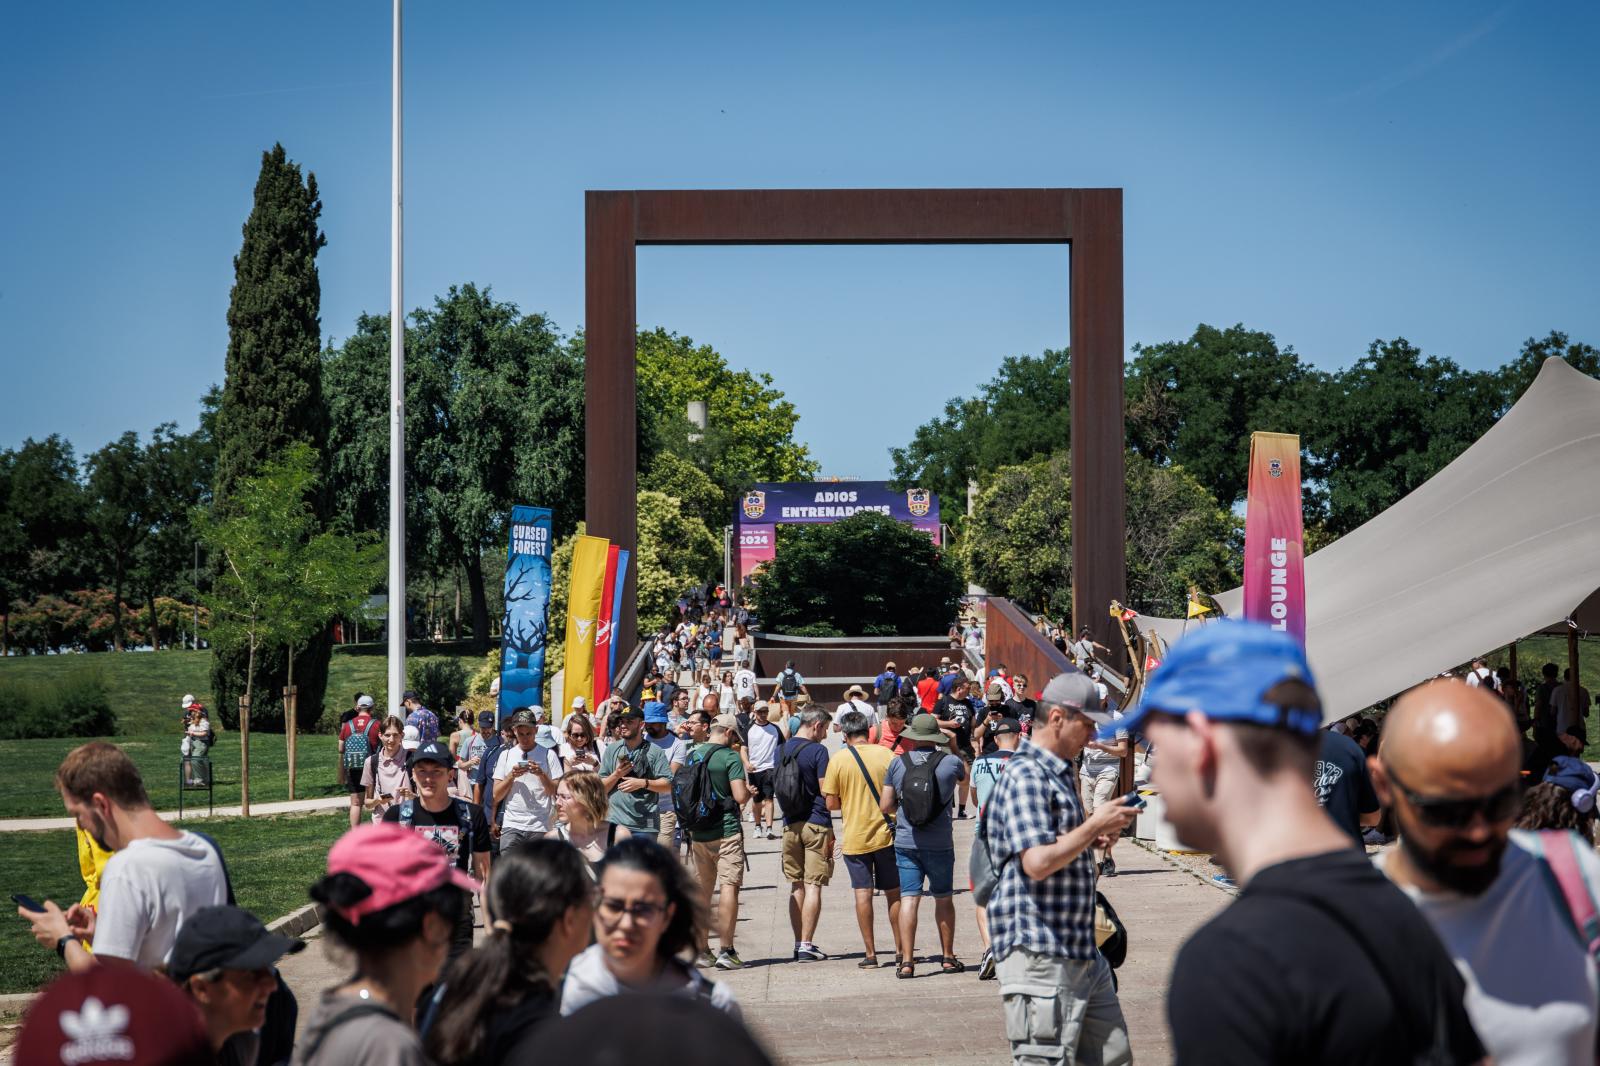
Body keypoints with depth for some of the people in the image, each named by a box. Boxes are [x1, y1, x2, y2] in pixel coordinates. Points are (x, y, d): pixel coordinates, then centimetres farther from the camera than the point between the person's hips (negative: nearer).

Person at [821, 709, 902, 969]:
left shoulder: (838, 760, -6)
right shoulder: (886, 754, -4)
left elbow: (831, 803, -5)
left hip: (855, 837, -1)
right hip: (885, 833, 1)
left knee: (863, 893, 3)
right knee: (893, 893, 10)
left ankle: (870, 953, 3)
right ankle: (901, 951, 13)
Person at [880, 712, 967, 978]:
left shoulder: (897, 764, -2)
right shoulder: (950, 762, -5)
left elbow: (885, 806, 1)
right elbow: (964, 775, 20)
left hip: (905, 843, 0)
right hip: (940, 844, 0)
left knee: (908, 899, 0)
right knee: (943, 899, 14)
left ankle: (907, 961, -7)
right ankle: (948, 958, 21)